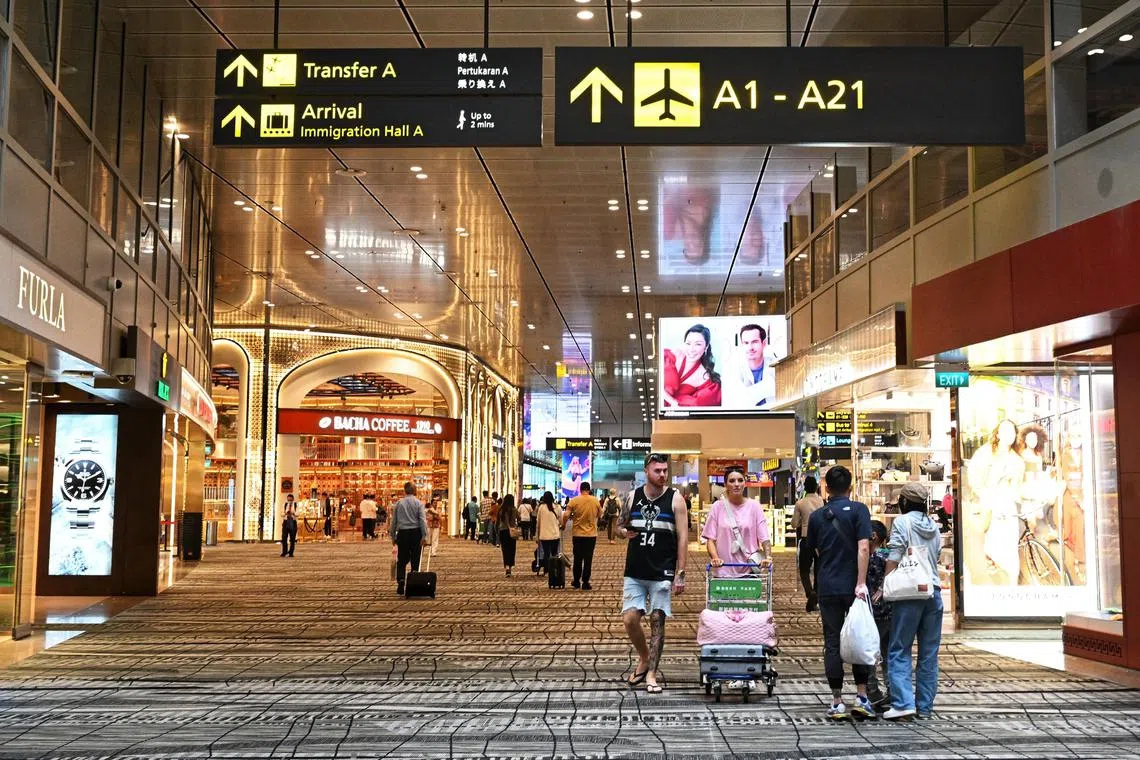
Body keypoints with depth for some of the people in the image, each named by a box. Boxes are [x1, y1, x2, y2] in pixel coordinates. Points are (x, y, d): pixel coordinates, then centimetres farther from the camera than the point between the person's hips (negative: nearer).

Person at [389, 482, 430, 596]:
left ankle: (400, 585, -6)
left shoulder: (398, 503, 6)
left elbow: (393, 521, 10)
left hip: (402, 533, 1)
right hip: (416, 533, -1)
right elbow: (423, 520, -8)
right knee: (415, 560, 6)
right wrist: (424, 536, -10)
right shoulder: (419, 503, 0)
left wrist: (393, 536, 18)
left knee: (401, 561, 6)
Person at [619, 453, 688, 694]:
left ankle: (651, 673, 7)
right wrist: (624, 531, -8)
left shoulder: (675, 499, -3)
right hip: (635, 572, 3)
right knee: (629, 619, -1)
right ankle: (644, 659, 23)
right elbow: (621, 525, 18)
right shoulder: (633, 497, 6)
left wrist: (680, 572, -10)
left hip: (662, 572, -3)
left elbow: (682, 537, -4)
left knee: (657, 621, 0)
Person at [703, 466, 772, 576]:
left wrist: (768, 557, -17)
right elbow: (711, 539, 1)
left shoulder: (754, 506, 3)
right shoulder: (718, 507, 2)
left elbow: (764, 538, 0)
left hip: (749, 570, 0)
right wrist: (715, 558, -17)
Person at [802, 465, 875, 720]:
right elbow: (863, 548, -12)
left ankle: (837, 702, 5)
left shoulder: (817, 516, 10)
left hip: (827, 587, 2)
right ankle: (862, 697, 7)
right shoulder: (858, 510, -2)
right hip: (852, 586, -2)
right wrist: (861, 583, -15)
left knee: (832, 643, 5)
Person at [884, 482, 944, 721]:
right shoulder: (934, 527, 17)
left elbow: (894, 558, -9)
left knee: (899, 650, -3)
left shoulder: (902, 522, -2)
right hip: (934, 591, 6)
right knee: (929, 653, 9)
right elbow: (936, 558, 15)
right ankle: (925, 706, 11)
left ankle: (903, 702, -14)